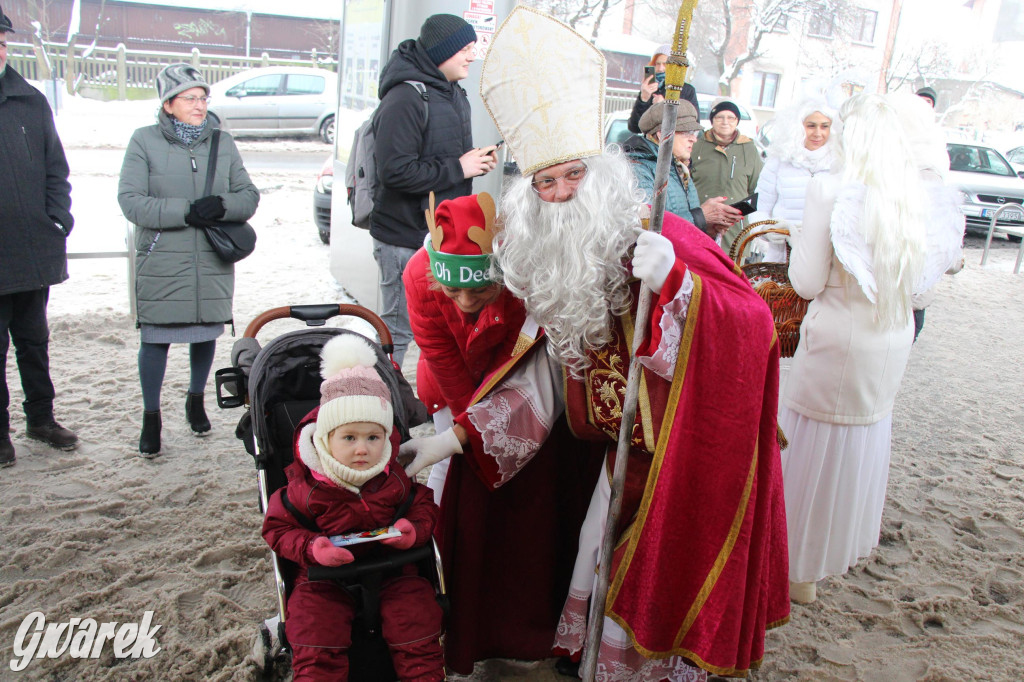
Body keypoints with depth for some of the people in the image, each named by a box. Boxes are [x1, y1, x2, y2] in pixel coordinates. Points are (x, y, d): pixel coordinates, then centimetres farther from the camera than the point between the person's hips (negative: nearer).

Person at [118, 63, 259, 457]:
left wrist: (221, 206, -16)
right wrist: (186, 211, -20)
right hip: (161, 260, -3)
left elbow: (249, 195, 6)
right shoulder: (144, 141, -2)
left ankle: (196, 400, 38)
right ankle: (151, 417, 18)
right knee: (156, 337, 1)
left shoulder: (222, 143, 7)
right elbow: (131, 201, -9)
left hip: (213, 262, 3)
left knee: (206, 333, 13)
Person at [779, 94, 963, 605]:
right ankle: (846, 543, 46)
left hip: (838, 341, -6)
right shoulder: (917, 195, -4)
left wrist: (802, 237, 1)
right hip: (894, 341, 6)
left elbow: (808, 283, -15)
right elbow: (920, 280, 3)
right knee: (868, 434, 24)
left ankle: (801, 571, 25)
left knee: (816, 448, 9)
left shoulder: (831, 190, -19)